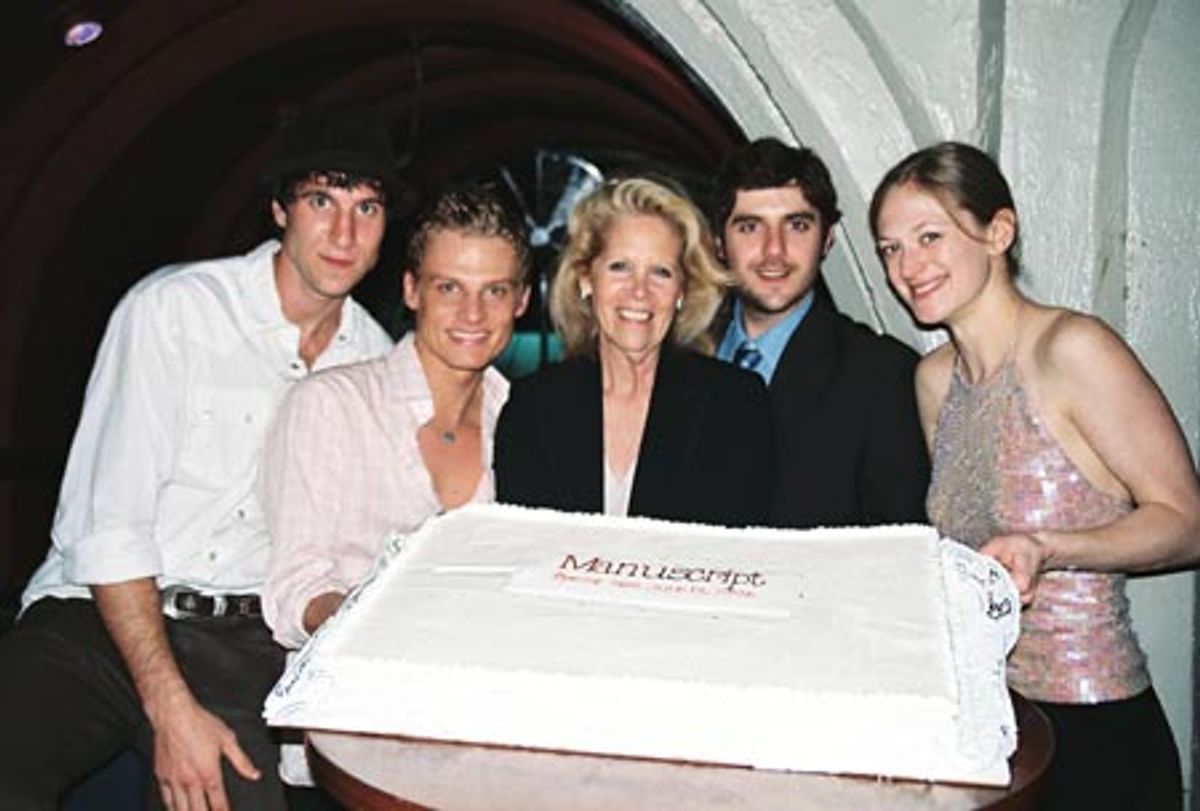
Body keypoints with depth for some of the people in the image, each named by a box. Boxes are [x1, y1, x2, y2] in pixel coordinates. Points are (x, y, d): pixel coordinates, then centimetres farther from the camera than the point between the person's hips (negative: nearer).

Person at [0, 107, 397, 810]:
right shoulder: (171, 309, -6)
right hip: (101, 616, -2)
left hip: (247, 645, 3)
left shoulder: (376, 359, 8)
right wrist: (171, 708, -17)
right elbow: (107, 527, -11)